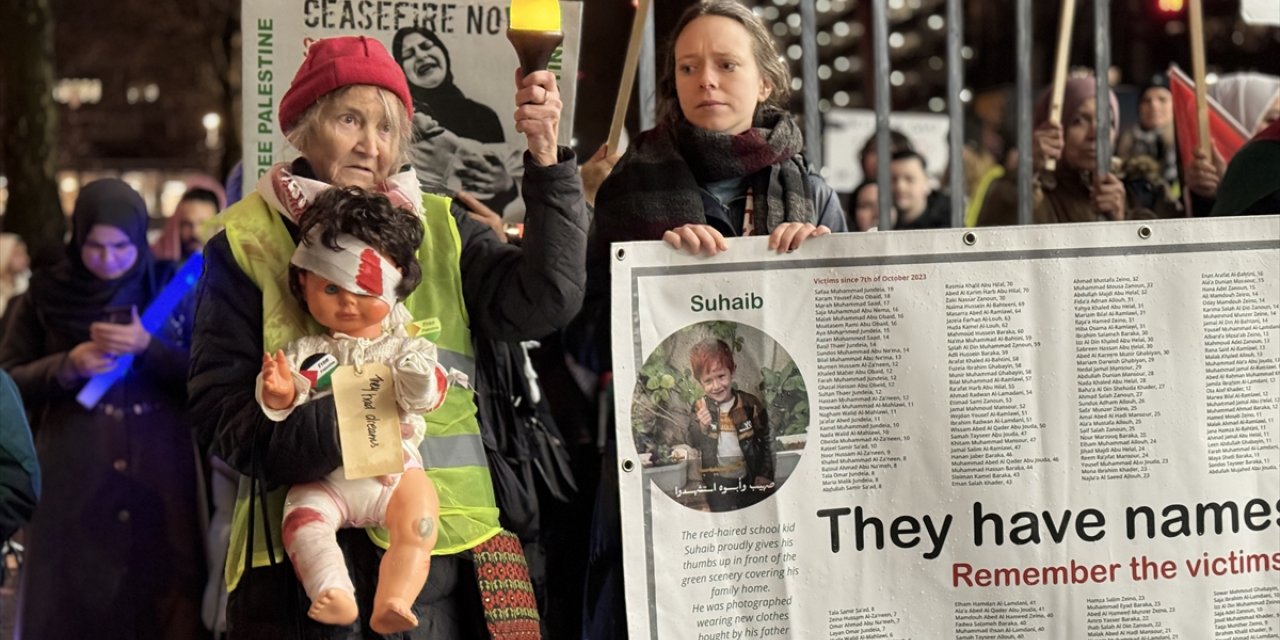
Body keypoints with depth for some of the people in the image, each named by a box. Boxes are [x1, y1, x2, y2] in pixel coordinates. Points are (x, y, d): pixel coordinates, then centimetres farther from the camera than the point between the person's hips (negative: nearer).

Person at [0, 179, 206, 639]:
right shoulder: (46, 296, 4)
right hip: (72, 484, 0)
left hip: (159, 479, 0)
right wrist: (69, 366, -12)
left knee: (162, 595, -2)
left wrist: (147, 349, -15)